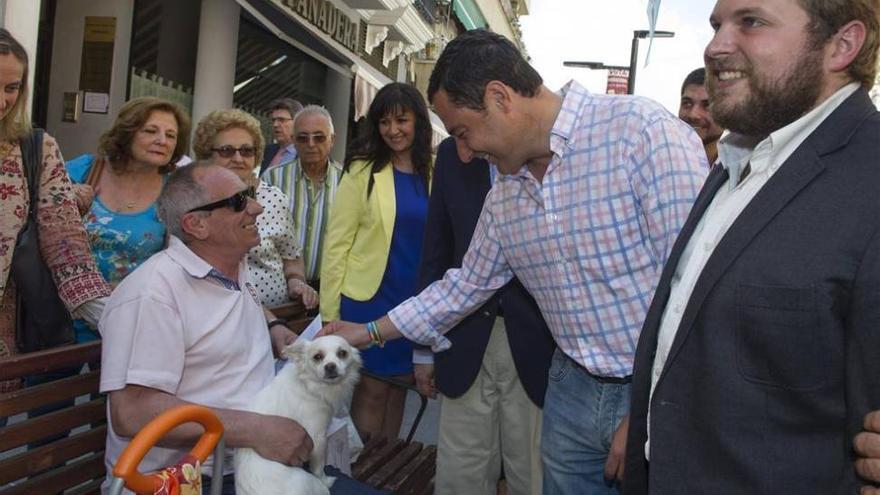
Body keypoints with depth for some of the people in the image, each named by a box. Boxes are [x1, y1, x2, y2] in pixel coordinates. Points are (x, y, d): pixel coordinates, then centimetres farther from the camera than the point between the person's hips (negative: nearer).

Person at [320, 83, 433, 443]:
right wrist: (330, 312, -8)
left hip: (417, 303, 4)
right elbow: (337, 243, -5)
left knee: (398, 390, 14)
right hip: (369, 299, -3)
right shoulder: (363, 171, -5)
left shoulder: (433, 173, 4)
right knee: (371, 391, 5)